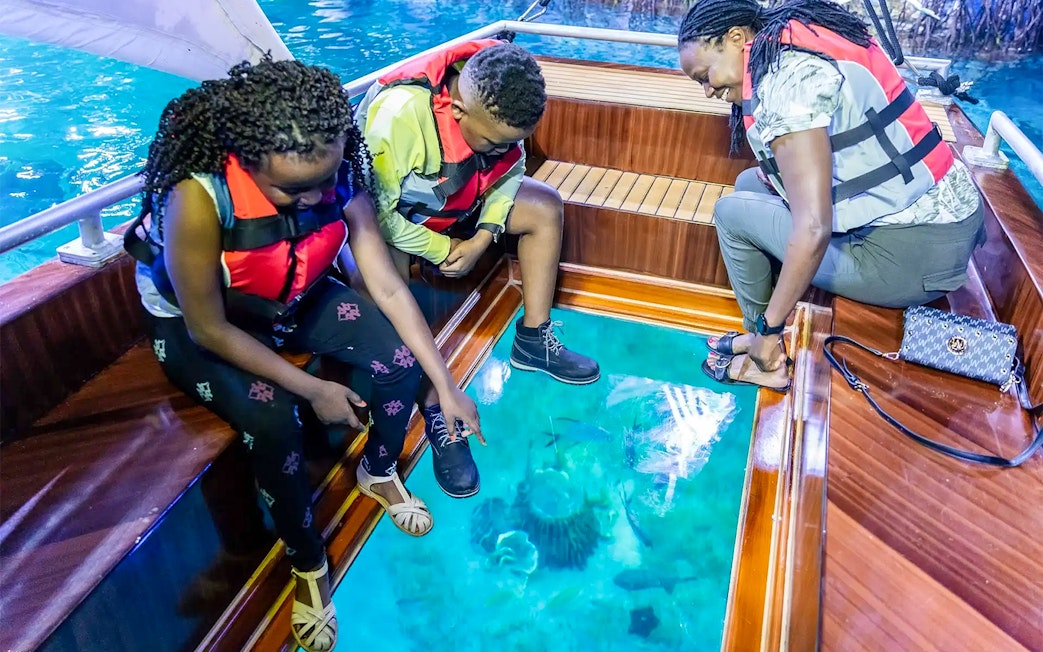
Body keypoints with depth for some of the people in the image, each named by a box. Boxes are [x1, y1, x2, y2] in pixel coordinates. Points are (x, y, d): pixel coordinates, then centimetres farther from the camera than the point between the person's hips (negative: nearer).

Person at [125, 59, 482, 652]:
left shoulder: (340, 175, -23)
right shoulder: (197, 197, -37)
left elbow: (388, 286, -18)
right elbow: (210, 328, -28)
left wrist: (447, 386, -17)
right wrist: (313, 389, -25)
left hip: (297, 300, 4)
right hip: (198, 325, -4)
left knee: (403, 357, -16)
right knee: (272, 419, -31)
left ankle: (379, 472, 15)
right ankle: (308, 563, -2)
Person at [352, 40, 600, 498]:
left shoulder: (497, 107, -19)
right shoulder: (399, 114, -37)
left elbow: (508, 173, -5)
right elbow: (379, 210, -30)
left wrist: (482, 238, -18)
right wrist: (443, 251, -21)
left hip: (454, 205, 6)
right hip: (388, 219, -6)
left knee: (545, 206, -5)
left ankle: (533, 341, 3)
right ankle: (437, 413, -25)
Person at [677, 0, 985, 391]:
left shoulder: (783, 79, -20)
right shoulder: (797, 40, 8)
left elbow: (813, 228, -26)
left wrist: (770, 328, -17)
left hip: (913, 256, -9)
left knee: (732, 212, -5)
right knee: (750, 185, 14)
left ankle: (765, 354, 13)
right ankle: (762, 338, 20)